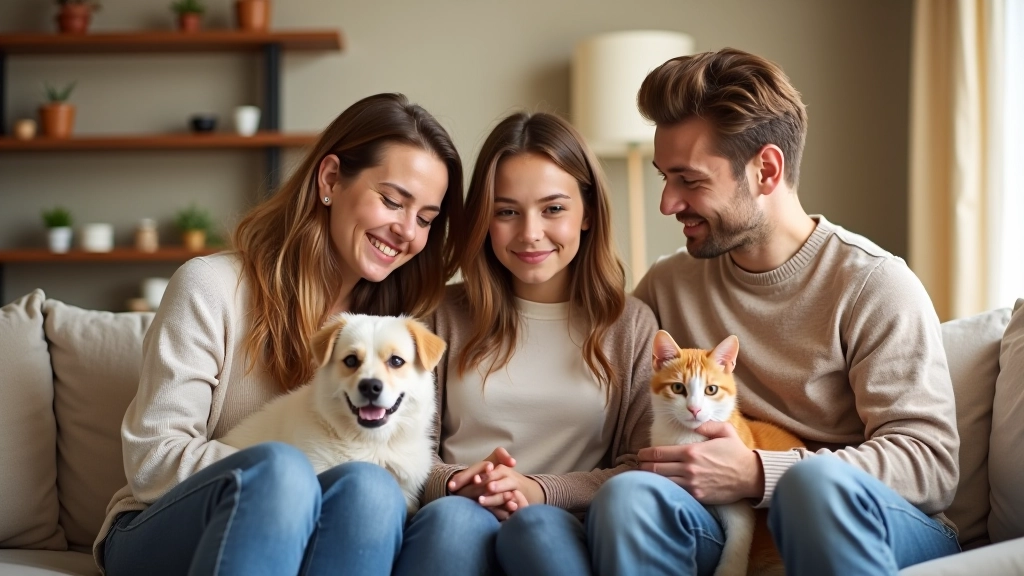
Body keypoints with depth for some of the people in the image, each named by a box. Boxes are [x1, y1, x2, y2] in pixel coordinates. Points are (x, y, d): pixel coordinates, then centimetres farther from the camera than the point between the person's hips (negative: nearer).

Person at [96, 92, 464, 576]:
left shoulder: (398, 321, 9)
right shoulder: (212, 288, -7)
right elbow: (152, 459, -10)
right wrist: (287, 478, -22)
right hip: (162, 535, -3)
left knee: (370, 486, -32)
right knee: (280, 469, -36)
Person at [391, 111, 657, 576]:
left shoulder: (632, 325, 14)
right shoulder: (446, 315, 16)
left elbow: (641, 471, 4)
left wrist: (539, 491, -13)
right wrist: (456, 485, -14)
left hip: (563, 533, -1)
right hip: (452, 534, 1)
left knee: (538, 525, -37)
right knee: (453, 517, -35)